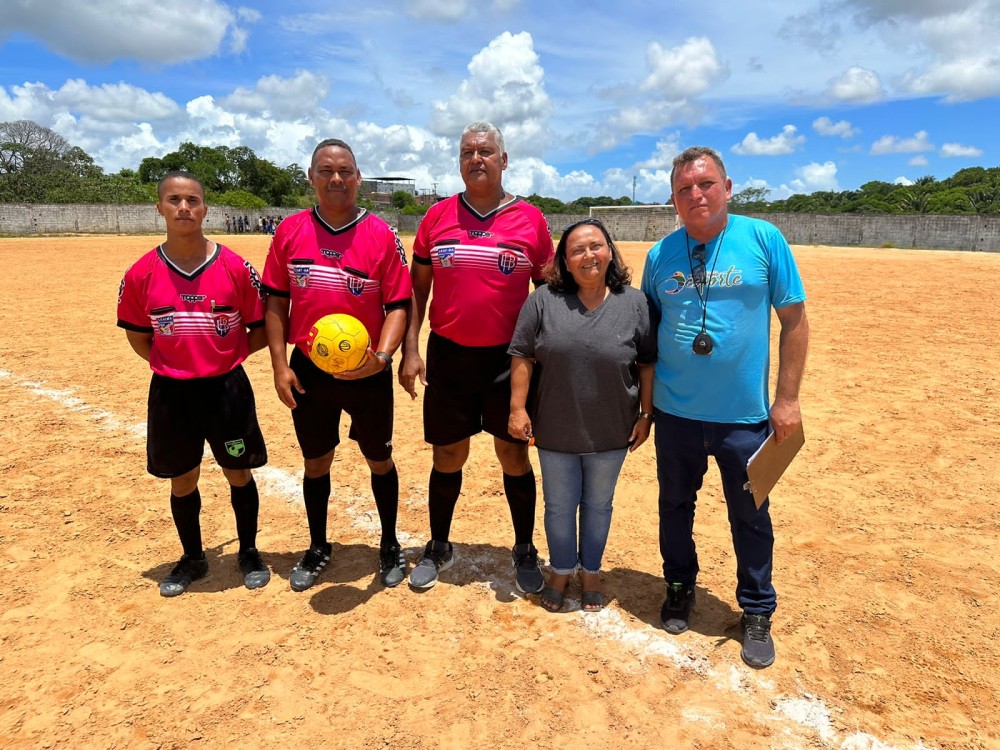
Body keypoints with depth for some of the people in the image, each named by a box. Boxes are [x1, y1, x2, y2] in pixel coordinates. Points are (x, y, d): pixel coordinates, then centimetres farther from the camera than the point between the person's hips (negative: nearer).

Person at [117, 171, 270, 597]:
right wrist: (171, 365, 3)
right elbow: (137, 335, 9)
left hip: (227, 388, -1)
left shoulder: (235, 267, -9)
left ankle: (249, 553, 33)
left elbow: (262, 329, -1)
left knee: (238, 473, 12)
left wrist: (227, 357, -5)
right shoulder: (141, 273, -4)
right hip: (170, 392, 2)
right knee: (182, 480, 14)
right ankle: (192, 559, 37)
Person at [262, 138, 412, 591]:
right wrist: (279, 365, -1)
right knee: (315, 463, 16)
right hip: (308, 371, 2)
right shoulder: (290, 231, 1)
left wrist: (382, 356, -21)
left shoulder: (382, 235, -6)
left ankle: (390, 545, 34)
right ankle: (318, 548, 38)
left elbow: (399, 304, -6)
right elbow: (276, 301, 5)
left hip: (368, 374, -2)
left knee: (379, 460, 13)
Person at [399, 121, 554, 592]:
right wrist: (410, 350, -2)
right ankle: (438, 548, 31)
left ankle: (524, 552, 27)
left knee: (514, 455, 8)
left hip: (510, 358, -1)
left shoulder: (530, 218, 1)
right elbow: (416, 288, 6)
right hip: (448, 357, 1)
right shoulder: (437, 216, 4)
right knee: (448, 456, 11)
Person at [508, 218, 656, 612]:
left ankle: (591, 572, 39)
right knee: (559, 507, 14)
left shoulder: (635, 303, -3)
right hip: (555, 430, 0)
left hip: (611, 432, 0)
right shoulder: (543, 300, -4)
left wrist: (646, 414, -1)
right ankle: (561, 571, 37)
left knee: (598, 505, 17)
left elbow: (648, 363, 1)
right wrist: (518, 408, -7)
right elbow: (522, 356, -3)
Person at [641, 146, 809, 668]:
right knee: (675, 506, 16)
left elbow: (794, 320, -3)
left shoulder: (763, 239, -5)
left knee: (750, 517, 11)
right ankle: (680, 588, 39)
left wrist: (787, 399, -7)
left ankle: (757, 614, 32)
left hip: (744, 414, -2)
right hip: (675, 411, 2)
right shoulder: (661, 254, 2)